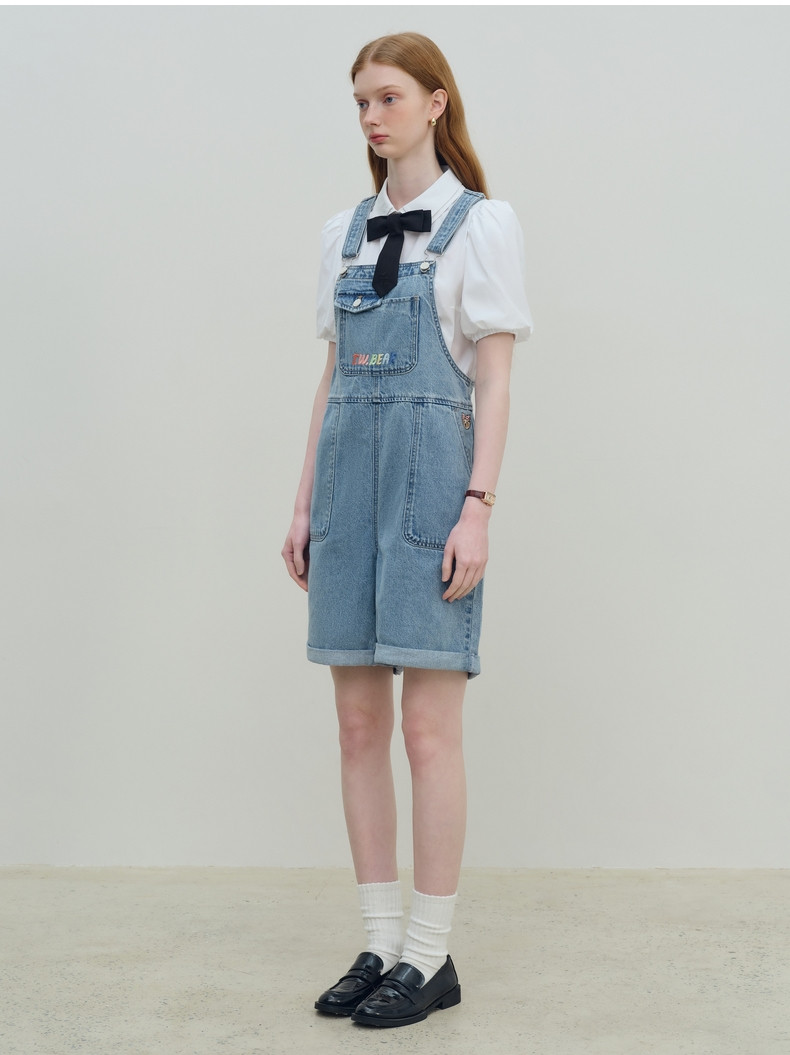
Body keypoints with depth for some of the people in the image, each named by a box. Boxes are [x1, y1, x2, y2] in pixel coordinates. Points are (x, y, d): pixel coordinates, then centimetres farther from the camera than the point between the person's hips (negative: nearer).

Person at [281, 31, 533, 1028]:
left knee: (429, 731, -4)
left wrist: (478, 509, -14)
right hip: (350, 478, 6)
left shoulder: (481, 225, 0)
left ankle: (430, 956, 7)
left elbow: (495, 381, -5)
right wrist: (304, 503, 11)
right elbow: (332, 376, 16)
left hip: (432, 475, -6)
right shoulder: (345, 233, 16)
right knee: (358, 726, 6)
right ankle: (381, 943, 17)